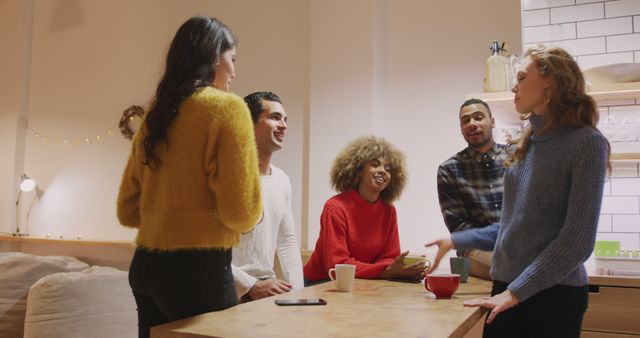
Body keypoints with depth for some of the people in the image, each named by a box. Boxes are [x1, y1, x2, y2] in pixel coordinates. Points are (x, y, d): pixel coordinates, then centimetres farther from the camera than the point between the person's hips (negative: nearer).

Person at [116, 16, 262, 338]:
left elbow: (127, 210, 14)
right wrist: (253, 215, 4)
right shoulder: (227, 107, -9)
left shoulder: (155, 116, 10)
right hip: (200, 268, -7)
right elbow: (241, 213, -17)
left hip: (145, 265, 7)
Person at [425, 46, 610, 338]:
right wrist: (456, 241, 12)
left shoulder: (586, 142, -10)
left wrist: (517, 291, -17)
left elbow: (577, 239, -15)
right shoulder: (522, 148, 9)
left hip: (554, 292, -5)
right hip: (505, 288, 5)